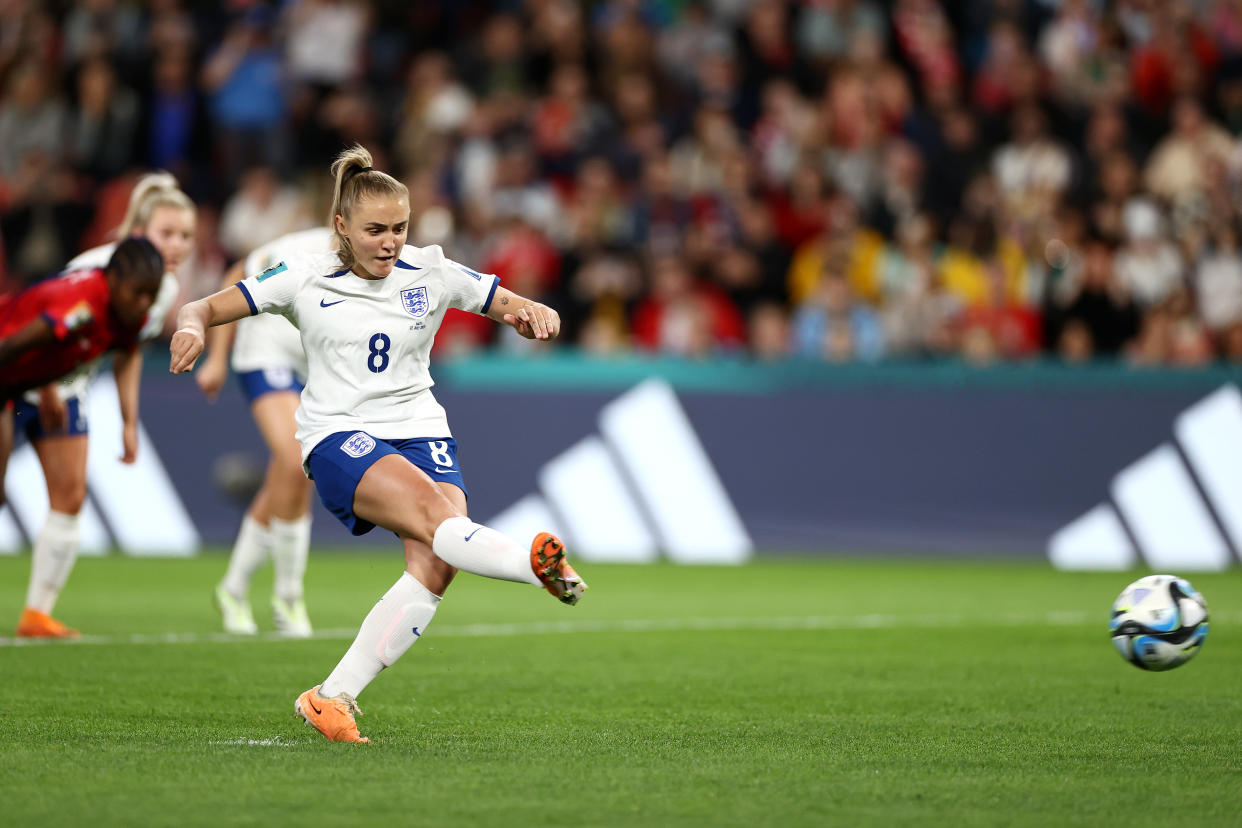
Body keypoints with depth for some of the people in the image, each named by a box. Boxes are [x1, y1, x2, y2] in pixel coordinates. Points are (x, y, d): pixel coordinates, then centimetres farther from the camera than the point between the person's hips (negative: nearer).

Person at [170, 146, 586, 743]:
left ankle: (332, 696, -17)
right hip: (337, 438, -2)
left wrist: (535, 315, -16)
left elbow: (522, 311, 9)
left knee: (433, 567, -23)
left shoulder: (431, 273, 8)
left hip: (421, 433, 2)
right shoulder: (305, 278, 4)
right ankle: (537, 565, -57)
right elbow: (205, 308, 6)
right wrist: (191, 327, -19)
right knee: (434, 513, -32)